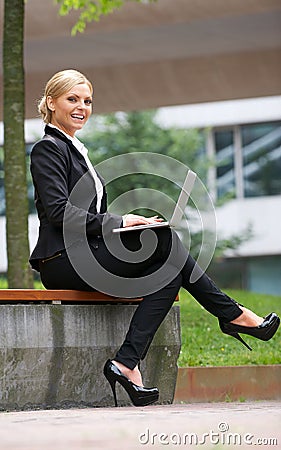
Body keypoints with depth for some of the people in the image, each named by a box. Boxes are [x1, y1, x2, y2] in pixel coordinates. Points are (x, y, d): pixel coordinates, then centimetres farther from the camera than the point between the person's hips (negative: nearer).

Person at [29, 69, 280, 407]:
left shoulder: (74, 150, 25)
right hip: (62, 261, -9)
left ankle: (127, 364, -20)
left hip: (81, 256, 9)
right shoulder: (47, 149, -4)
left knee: (168, 271, -10)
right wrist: (117, 223, -16)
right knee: (165, 241, -16)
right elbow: (58, 211, -17)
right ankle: (232, 314, -5)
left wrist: (121, 224, 5)